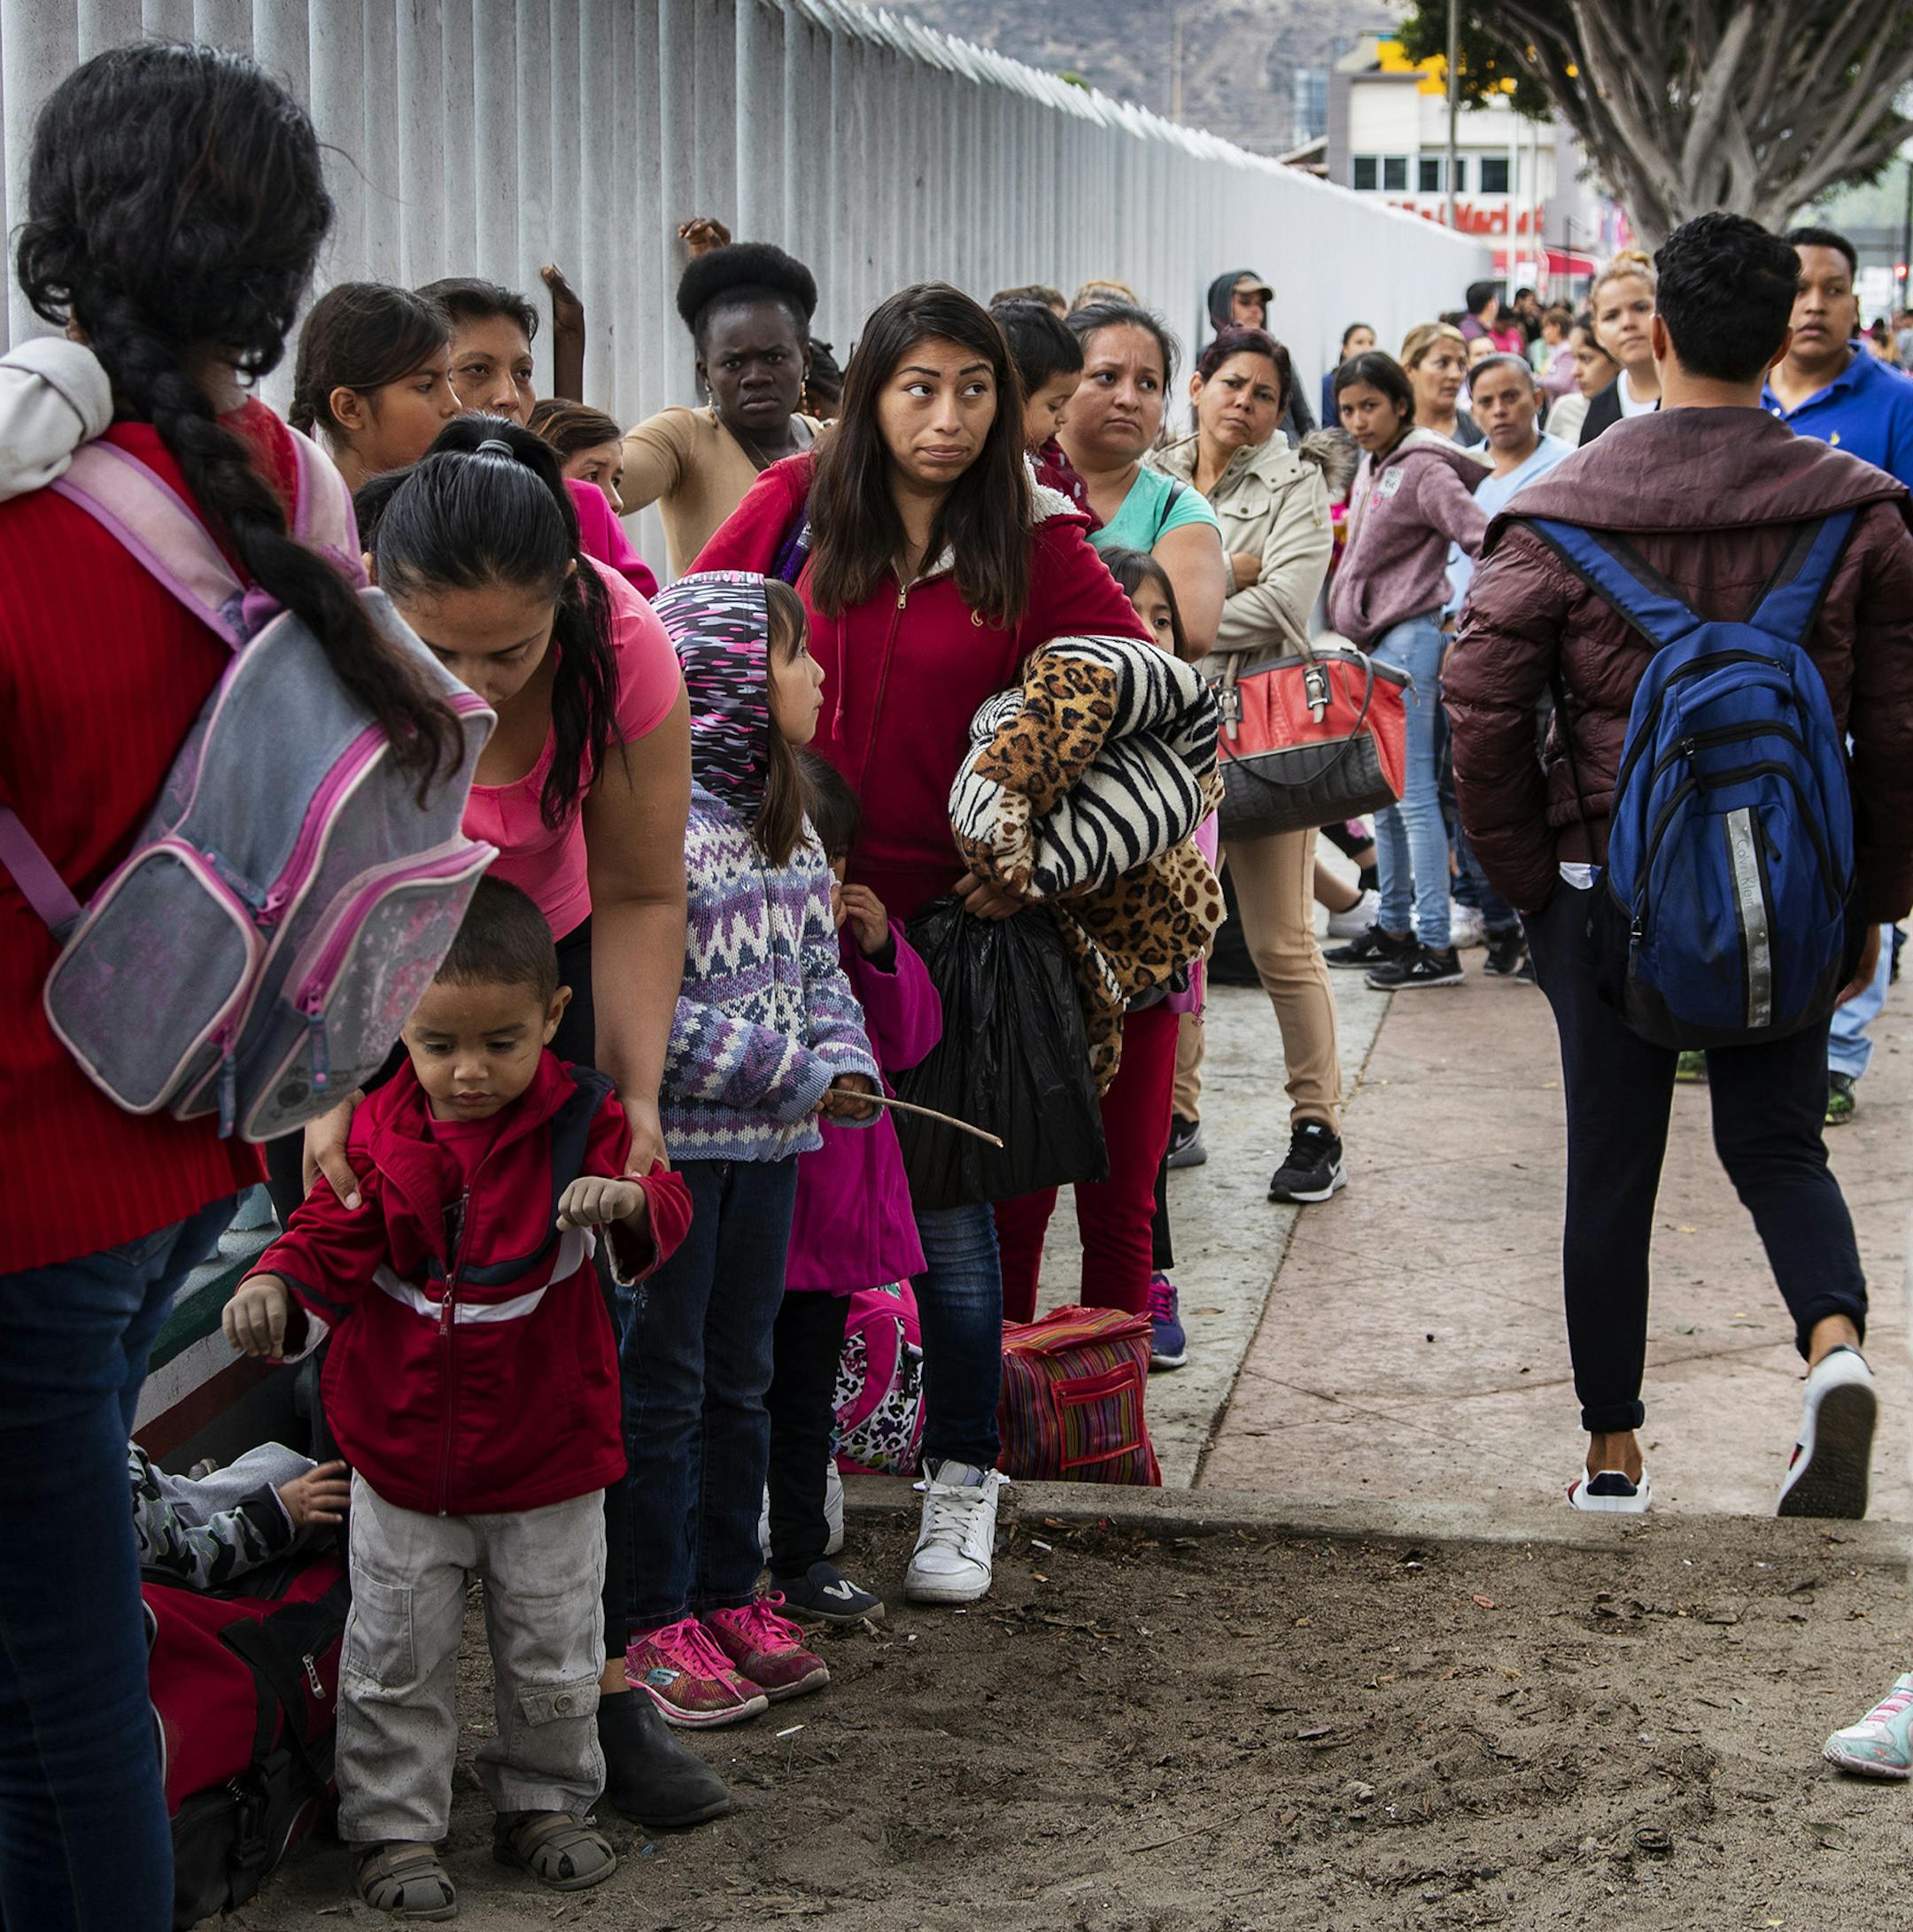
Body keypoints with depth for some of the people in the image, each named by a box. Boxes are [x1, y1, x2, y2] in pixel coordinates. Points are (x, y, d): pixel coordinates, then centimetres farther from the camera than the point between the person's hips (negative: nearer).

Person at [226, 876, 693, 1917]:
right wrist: (275, 1288, -22)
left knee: (553, 1653, 14)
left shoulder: (582, 1119, -9)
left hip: (547, 1454, 0)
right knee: (396, 1657, 8)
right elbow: (330, 1242, -1)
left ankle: (544, 1803, 34)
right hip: (402, 1454, 0)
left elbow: (664, 1211, -17)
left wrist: (629, 1198, -41)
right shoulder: (376, 1134, -6)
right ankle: (396, 1829, 22)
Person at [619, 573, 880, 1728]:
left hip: (767, 1143, 8)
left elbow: (818, 964, 16)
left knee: (741, 1375, 16)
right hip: (668, 1143, -8)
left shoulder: (781, 814, 10)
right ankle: (657, 1623, 12)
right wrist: (793, 1074, -18)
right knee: (661, 1385, 2)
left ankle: (733, 1596, 28)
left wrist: (846, 1061, -4)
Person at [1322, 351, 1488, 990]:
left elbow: (1484, 540, -20)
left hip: (1408, 638, -10)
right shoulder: (1372, 467, 15)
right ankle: (1393, 928, 23)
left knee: (1413, 794, -10)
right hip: (1376, 643, 10)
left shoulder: (1423, 469, -12)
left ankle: (1436, 946, -8)